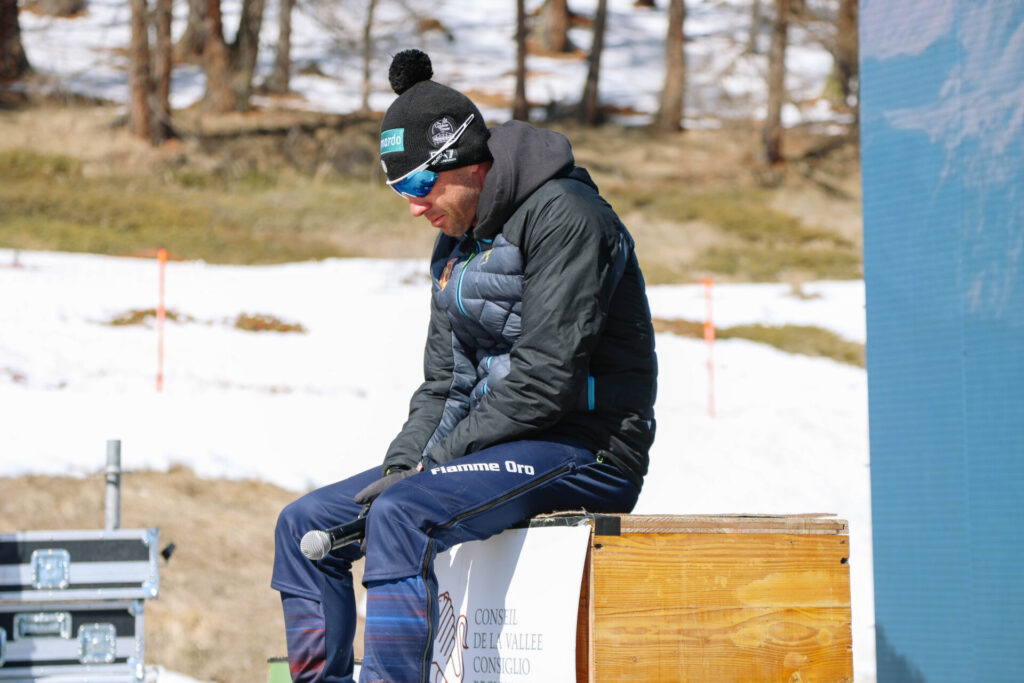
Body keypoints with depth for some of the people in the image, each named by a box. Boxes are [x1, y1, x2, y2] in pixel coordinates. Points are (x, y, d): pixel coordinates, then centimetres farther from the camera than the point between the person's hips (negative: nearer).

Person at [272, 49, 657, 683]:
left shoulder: (562, 215, -14)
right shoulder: (457, 241, 14)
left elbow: (545, 379, -21)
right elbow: (443, 382, 16)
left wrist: (435, 462, -17)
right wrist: (401, 464, -2)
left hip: (583, 450, -10)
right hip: (495, 448, 10)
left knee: (402, 516, -33)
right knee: (306, 524, 3)